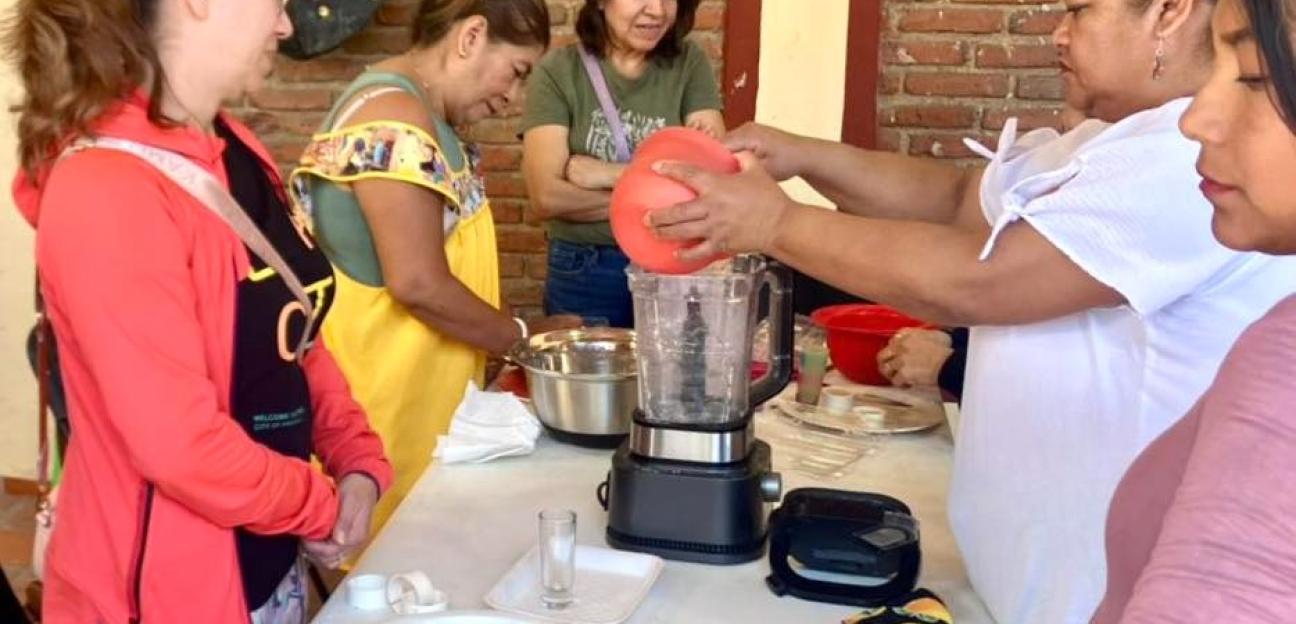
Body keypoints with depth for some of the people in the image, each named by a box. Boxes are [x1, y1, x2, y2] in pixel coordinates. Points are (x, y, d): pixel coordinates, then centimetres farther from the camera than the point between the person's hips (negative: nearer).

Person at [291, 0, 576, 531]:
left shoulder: (413, 111, 12)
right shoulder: (394, 120, -20)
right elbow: (418, 284, -24)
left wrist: (512, 337, 8)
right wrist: (524, 337, -11)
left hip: (409, 390, 10)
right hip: (383, 404, -10)